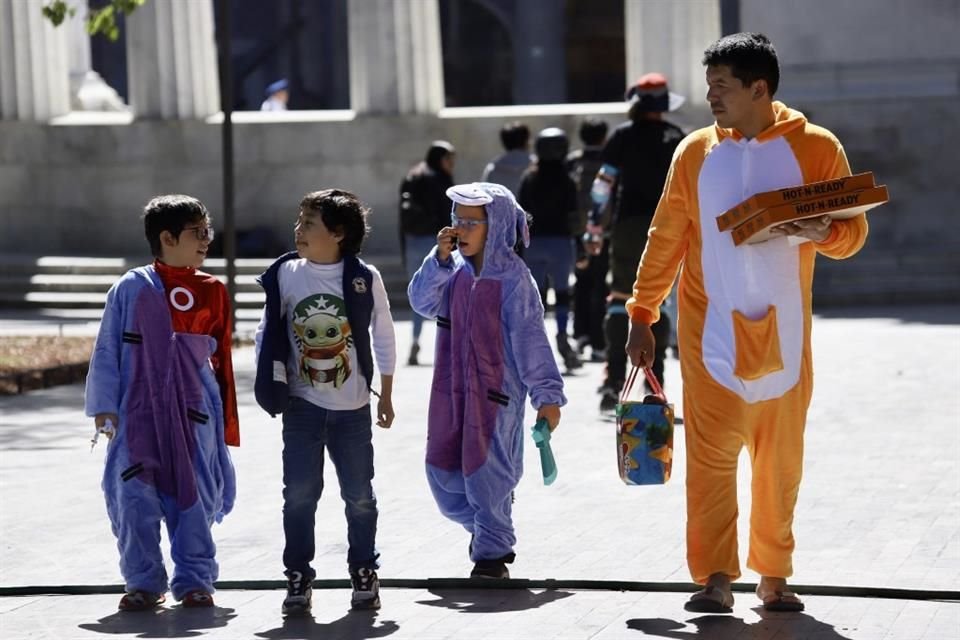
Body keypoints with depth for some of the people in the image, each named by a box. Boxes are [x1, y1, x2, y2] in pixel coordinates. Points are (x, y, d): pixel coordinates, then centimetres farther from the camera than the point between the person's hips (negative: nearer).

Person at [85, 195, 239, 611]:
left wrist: (226, 418, 9)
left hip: (194, 412, 2)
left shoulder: (211, 291, 5)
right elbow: (107, 349, 2)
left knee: (194, 497, 5)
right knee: (135, 497, -2)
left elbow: (221, 357, 9)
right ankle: (143, 583, 9)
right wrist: (104, 406, -3)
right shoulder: (131, 289, -1)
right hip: (139, 411, -1)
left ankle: (194, 580, 15)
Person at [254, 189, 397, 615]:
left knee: (359, 495, 6)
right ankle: (298, 579, 8)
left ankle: (364, 575, 21)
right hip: (303, 405, 1)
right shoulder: (285, 274, -4)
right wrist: (271, 385, -1)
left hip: (352, 407, -1)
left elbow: (383, 337, 4)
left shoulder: (365, 278, -6)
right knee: (299, 493, -1)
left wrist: (386, 394, 7)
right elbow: (268, 333, 5)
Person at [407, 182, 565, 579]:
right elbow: (423, 302, -1)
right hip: (452, 390, 7)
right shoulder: (456, 271, 7)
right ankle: (486, 530, 30)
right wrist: (439, 258, -13)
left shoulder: (513, 278, -12)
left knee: (486, 472, -2)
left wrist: (547, 396, -14)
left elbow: (530, 339, -13)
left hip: (496, 393, -6)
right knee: (442, 471, 10)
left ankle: (492, 553, 12)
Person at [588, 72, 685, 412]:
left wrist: (594, 223, 3)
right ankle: (655, 378, 3)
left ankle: (614, 379, -3)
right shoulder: (676, 138, 5)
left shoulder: (623, 135, 0)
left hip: (629, 225, -1)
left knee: (620, 297, 4)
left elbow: (604, 182, -3)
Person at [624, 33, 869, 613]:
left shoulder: (816, 148, -2)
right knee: (711, 454, -8)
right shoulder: (695, 152, 3)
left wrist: (824, 234, -22)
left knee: (780, 458, 7)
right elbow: (665, 238, 7)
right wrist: (641, 316, 4)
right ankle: (715, 578, -10)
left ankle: (773, 576, 18)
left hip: (782, 330, 0)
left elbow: (853, 231, 1)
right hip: (711, 329, 0)